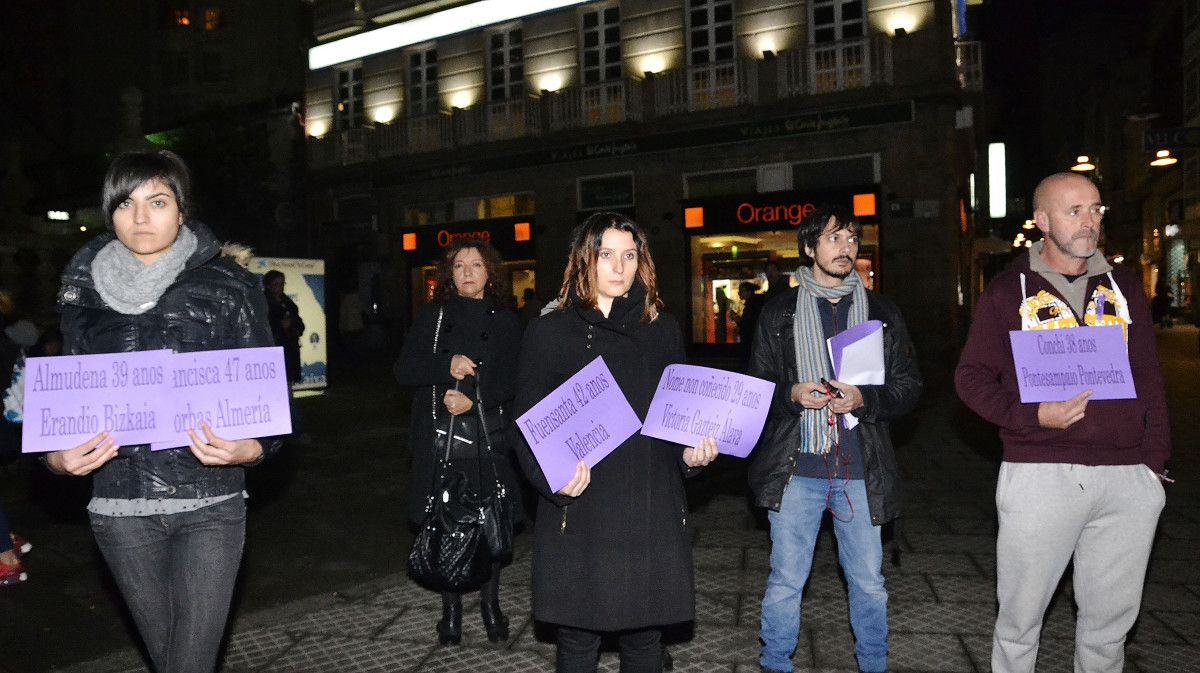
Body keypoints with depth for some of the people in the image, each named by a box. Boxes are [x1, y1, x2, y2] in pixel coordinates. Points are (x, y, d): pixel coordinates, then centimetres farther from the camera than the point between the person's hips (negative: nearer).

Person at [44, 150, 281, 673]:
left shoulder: (228, 287, -2)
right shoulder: (86, 291, 7)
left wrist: (248, 449, -20)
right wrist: (58, 456, -7)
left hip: (209, 502, -3)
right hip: (119, 506, 3)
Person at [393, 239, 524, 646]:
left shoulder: (504, 321, 7)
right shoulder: (433, 315, 9)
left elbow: (511, 381, -2)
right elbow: (404, 369, 0)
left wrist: (475, 401, -18)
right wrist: (446, 365, -16)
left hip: (488, 434, 0)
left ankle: (490, 601, 22)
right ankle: (451, 608, 19)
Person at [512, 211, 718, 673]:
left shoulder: (663, 329, 9)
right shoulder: (549, 332, 0)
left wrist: (690, 452, -4)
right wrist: (551, 478, -18)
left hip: (651, 507, 3)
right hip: (579, 508, -2)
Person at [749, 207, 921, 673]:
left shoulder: (884, 313, 8)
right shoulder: (779, 312, 5)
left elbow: (909, 386, 5)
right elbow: (757, 385, 7)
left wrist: (863, 398, -13)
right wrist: (792, 394, -13)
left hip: (861, 471, 1)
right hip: (795, 468, -1)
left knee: (869, 582, 12)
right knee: (785, 582, 7)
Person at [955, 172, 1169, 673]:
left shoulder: (1123, 287, 12)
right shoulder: (1008, 291, 1)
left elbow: (1149, 381, 14)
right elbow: (972, 376, 0)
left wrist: (1154, 461, 7)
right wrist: (1032, 416, -16)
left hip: (1128, 479, 4)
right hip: (1039, 475, -3)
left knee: (1111, 621, 14)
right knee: (1020, 618, 7)